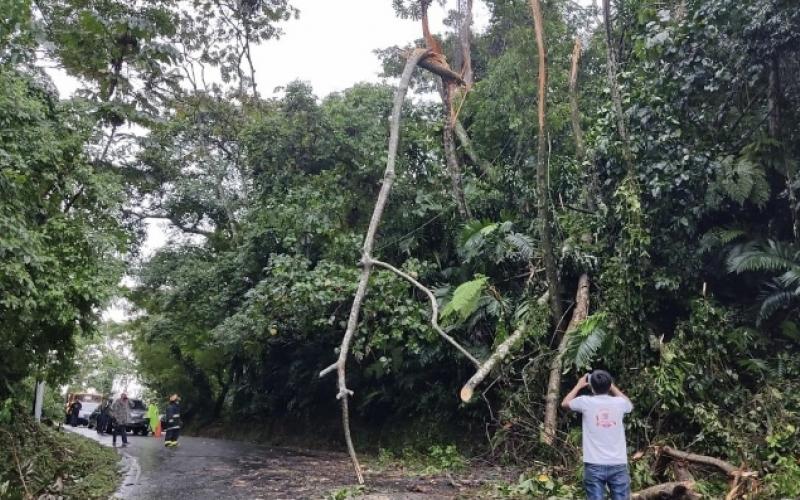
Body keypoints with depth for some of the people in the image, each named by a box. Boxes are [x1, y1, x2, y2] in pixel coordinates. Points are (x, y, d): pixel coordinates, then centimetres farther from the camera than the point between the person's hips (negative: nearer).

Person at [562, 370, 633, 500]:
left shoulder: (585, 402, -4)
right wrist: (612, 386, 32)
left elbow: (565, 403, 18)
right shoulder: (619, 402, 0)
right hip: (618, 465, 2)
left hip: (594, 466, -1)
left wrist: (579, 385, 28)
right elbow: (630, 405, 28)